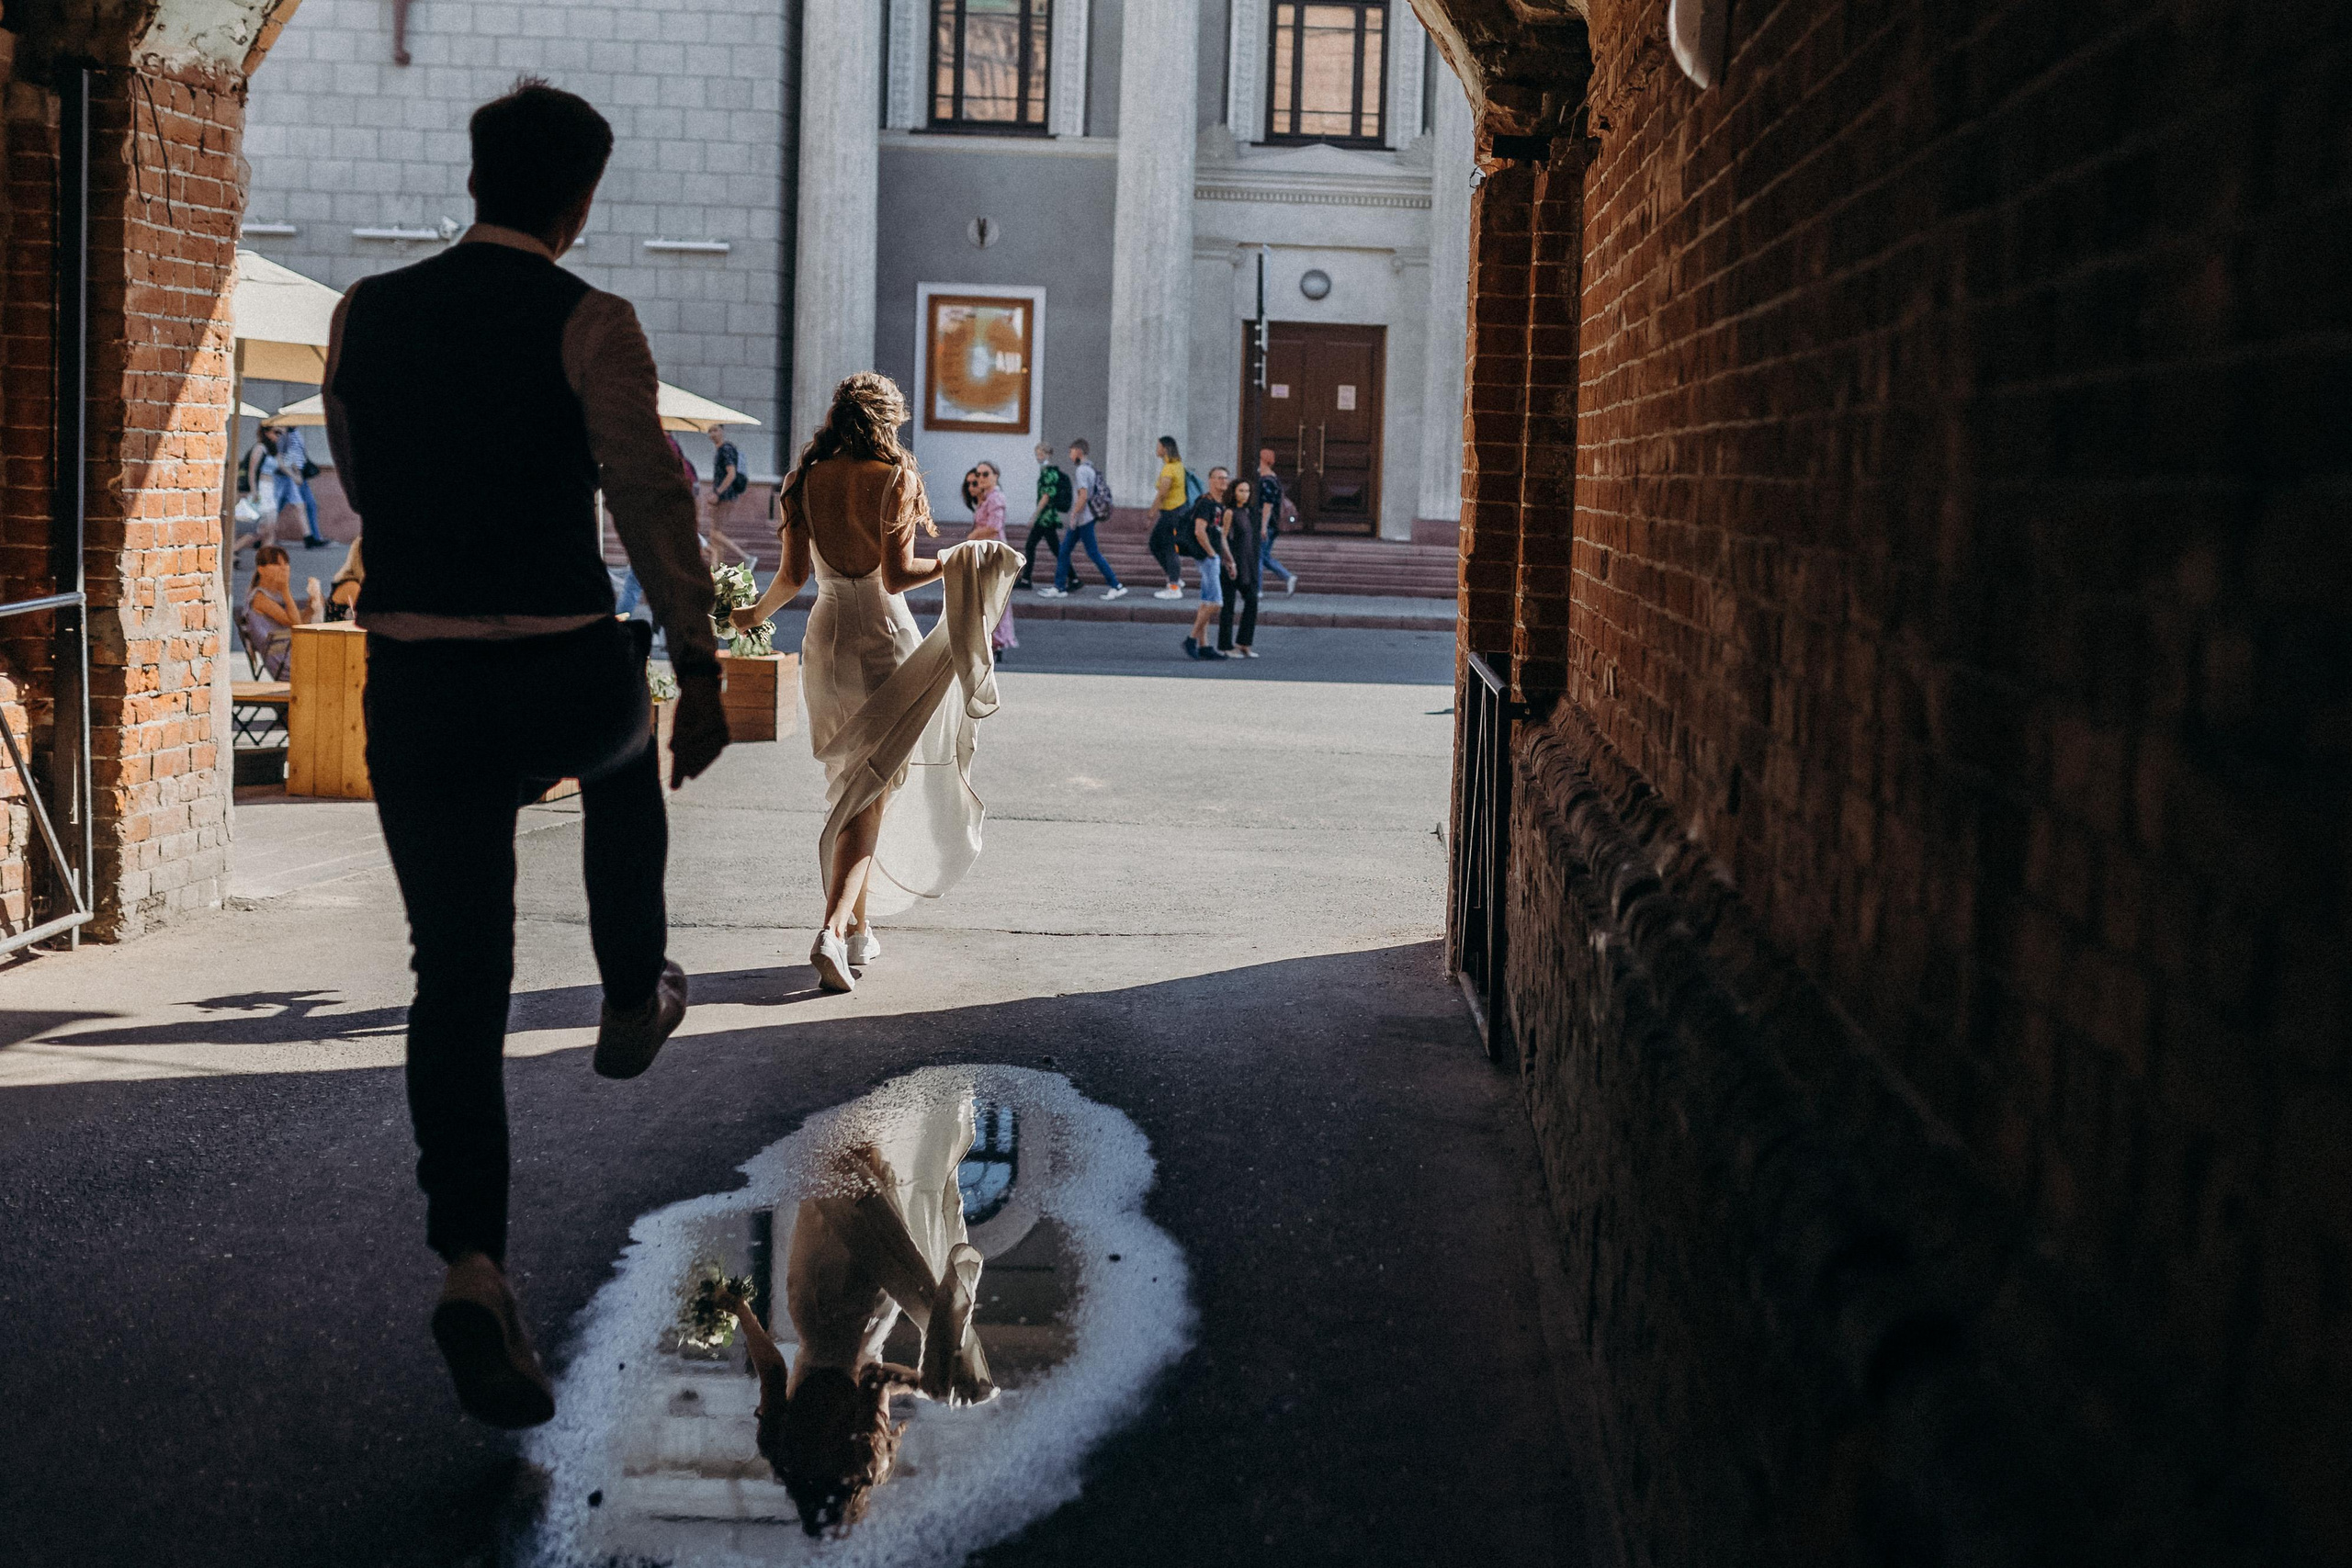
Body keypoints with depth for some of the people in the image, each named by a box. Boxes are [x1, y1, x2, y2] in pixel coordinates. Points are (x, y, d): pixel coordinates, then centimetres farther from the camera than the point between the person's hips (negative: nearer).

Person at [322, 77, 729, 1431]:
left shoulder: (366, 316, 7)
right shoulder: (589, 325, -8)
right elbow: (652, 500, -12)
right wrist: (704, 671, -5)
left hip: (413, 683, 3)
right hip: (567, 676, -3)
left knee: (456, 979, 5)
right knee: (625, 764, 36)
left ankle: (473, 1269, -8)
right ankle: (635, 1002, 49)